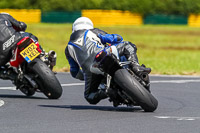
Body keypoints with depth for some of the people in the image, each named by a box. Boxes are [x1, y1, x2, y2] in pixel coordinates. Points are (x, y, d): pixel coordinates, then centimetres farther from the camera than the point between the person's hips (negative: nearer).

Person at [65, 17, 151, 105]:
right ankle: (136, 67, -8)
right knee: (128, 45, 20)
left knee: (90, 98, 21)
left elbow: (75, 72, 30)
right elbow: (117, 38, 24)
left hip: (89, 70, 1)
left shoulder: (68, 49, 32)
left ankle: (105, 92, -13)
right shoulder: (93, 32, 29)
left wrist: (86, 77, 48)